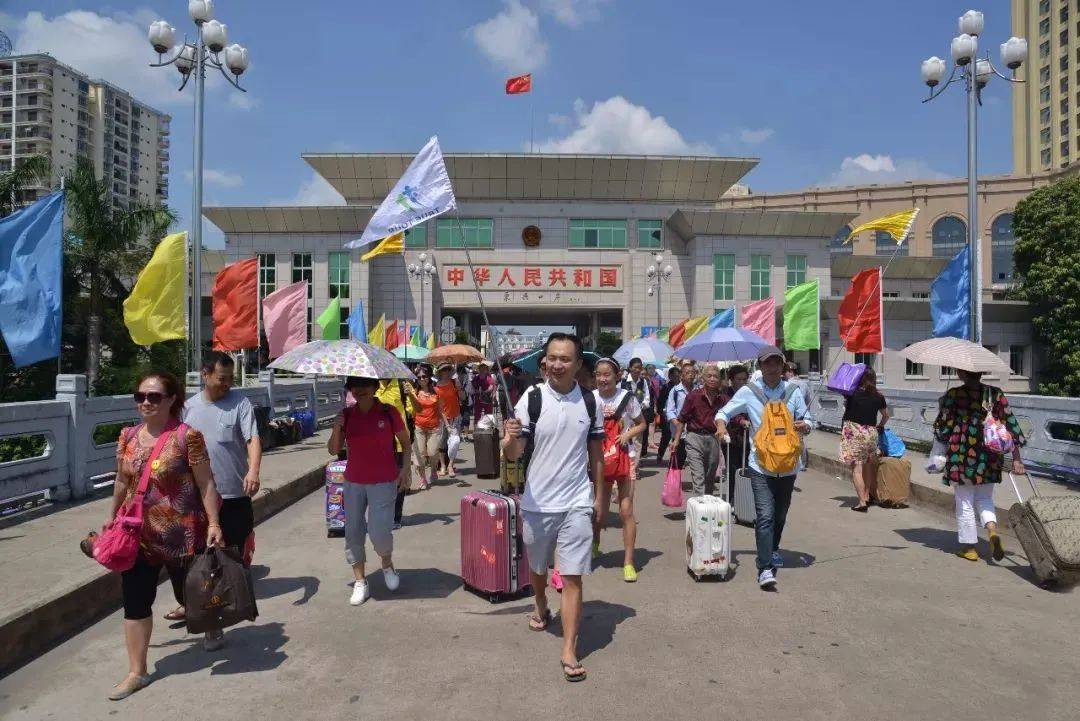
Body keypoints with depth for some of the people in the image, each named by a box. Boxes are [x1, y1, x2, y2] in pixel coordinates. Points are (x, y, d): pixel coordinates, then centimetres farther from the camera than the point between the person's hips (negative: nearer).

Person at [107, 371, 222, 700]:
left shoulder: (187, 436, -15)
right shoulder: (128, 436, 3)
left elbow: (205, 483, -13)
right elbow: (122, 481, 16)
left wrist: (213, 524, -17)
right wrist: (112, 515, 20)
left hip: (181, 533, -5)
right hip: (139, 534, 5)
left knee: (189, 593, 13)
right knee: (135, 601, 6)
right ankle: (136, 672, 20)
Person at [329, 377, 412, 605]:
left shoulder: (388, 413, -6)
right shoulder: (346, 415, 3)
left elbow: (406, 441, 5)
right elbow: (333, 450, 5)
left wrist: (405, 468, -3)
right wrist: (337, 428, -12)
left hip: (384, 483, -3)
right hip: (354, 482, 4)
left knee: (379, 533, -9)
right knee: (353, 531, 4)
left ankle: (387, 564, 24)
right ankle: (360, 582, 18)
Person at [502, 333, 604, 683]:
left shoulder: (589, 402, -2)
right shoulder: (531, 398, -9)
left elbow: (596, 453, 8)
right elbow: (514, 454, -10)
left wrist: (598, 496, 9)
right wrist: (510, 440, -33)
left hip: (576, 503, 0)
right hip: (537, 501, 1)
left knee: (572, 577, -3)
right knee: (536, 566, 22)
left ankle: (569, 651, 6)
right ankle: (542, 609, 50)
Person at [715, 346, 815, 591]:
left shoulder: (793, 392, 4)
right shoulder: (748, 391, -3)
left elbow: (808, 420, 10)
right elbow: (723, 412, 1)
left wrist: (804, 426, -13)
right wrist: (721, 425, -20)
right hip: (761, 465, -3)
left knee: (780, 515, 19)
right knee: (765, 516, -12)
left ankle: (773, 550, 43)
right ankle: (765, 568, -9)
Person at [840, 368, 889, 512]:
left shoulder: (853, 393, -5)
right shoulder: (878, 397, 6)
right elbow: (886, 415, 20)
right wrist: (880, 426, 35)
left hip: (853, 432, -4)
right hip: (870, 433, 4)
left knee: (857, 467, -4)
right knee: (867, 466, 19)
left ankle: (862, 502, -9)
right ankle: (867, 496, 28)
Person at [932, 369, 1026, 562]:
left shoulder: (952, 395, -10)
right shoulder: (996, 394, 0)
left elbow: (942, 427, -7)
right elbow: (1011, 424, 0)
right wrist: (1016, 459, 4)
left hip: (960, 455, -3)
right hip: (989, 457, 3)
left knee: (964, 502, 9)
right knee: (985, 498, 20)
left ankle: (969, 546, 16)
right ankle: (993, 529, -5)